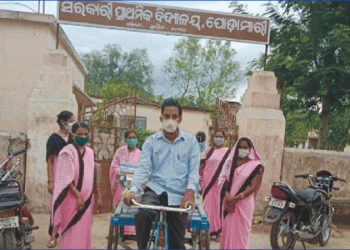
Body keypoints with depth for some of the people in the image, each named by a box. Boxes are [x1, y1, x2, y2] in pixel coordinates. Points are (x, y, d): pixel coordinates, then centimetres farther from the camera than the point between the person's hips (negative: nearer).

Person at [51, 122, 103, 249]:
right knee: (72, 233, -7)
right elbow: (66, 178, -13)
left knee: (84, 232, 8)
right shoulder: (67, 152, -6)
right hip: (71, 199, -6)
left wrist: (99, 197, 14)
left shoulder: (90, 153, 13)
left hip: (87, 199, 6)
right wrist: (78, 196, -18)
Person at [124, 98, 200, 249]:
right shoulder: (151, 141, 8)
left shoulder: (191, 142, 7)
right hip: (155, 190, 0)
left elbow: (194, 170, -1)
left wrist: (190, 191, -20)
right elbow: (143, 168, -2)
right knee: (142, 214, -31)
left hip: (179, 196, 0)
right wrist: (133, 190, -19)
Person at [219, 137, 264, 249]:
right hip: (228, 203, 3)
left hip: (244, 203, -3)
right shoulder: (231, 162, 11)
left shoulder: (255, 165, 0)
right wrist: (227, 197, -11)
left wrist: (236, 198, -13)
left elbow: (253, 187, -6)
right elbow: (224, 180, 4)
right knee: (227, 229, 4)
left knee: (241, 231, -2)